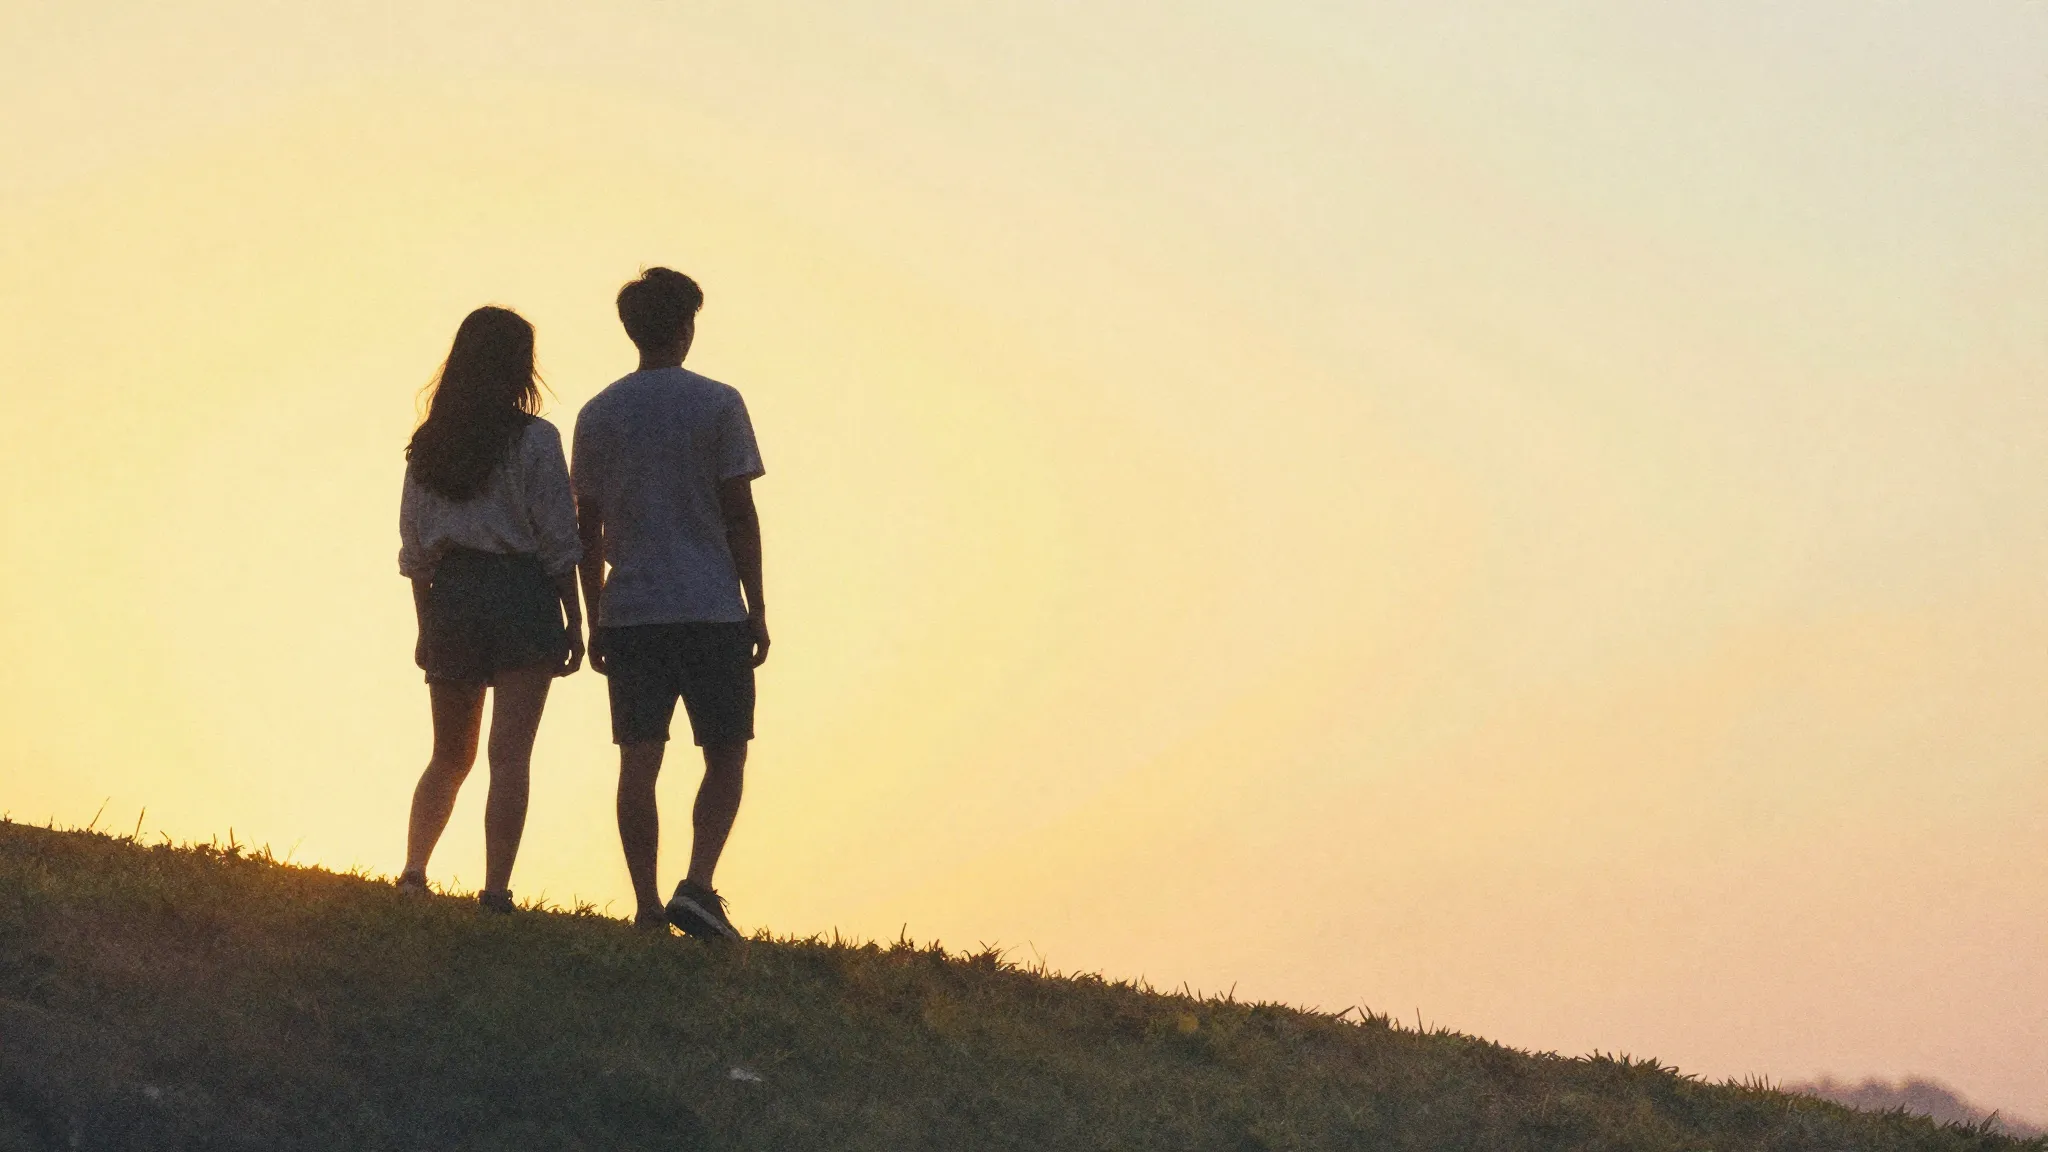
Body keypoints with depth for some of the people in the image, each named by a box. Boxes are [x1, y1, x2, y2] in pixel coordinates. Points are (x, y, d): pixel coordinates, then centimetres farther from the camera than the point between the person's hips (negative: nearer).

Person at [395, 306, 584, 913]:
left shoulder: (427, 444, 8)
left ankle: (412, 874, 11)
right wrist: (574, 622, 0)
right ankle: (495, 891, -11)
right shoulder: (534, 440, -6)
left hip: (448, 597, 5)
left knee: (449, 755, 18)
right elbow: (558, 541, -7)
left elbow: (414, 547, 10)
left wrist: (427, 628, 17)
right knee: (510, 754, -5)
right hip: (521, 598, -5)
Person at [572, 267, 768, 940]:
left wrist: (594, 622, 16)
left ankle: (647, 905, -1)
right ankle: (698, 885, -11)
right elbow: (740, 516, -3)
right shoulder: (717, 405, -2)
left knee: (639, 760, 2)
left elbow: (588, 530, 10)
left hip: (628, 611, 3)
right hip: (712, 608, -3)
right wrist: (757, 611, 2)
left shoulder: (597, 415, 8)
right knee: (725, 757, 5)